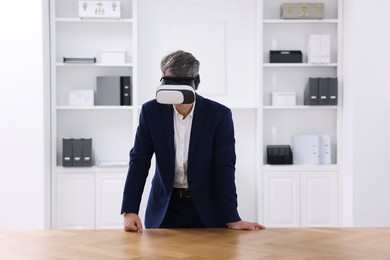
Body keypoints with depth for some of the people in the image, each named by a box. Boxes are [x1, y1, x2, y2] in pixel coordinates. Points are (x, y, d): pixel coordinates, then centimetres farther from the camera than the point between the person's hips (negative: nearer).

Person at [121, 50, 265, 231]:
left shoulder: (219, 114, -12)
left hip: (206, 208, -1)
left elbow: (224, 168, -13)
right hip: (164, 207, 1)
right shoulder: (151, 111, -7)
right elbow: (139, 162, -6)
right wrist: (130, 211, -16)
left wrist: (233, 219, -18)